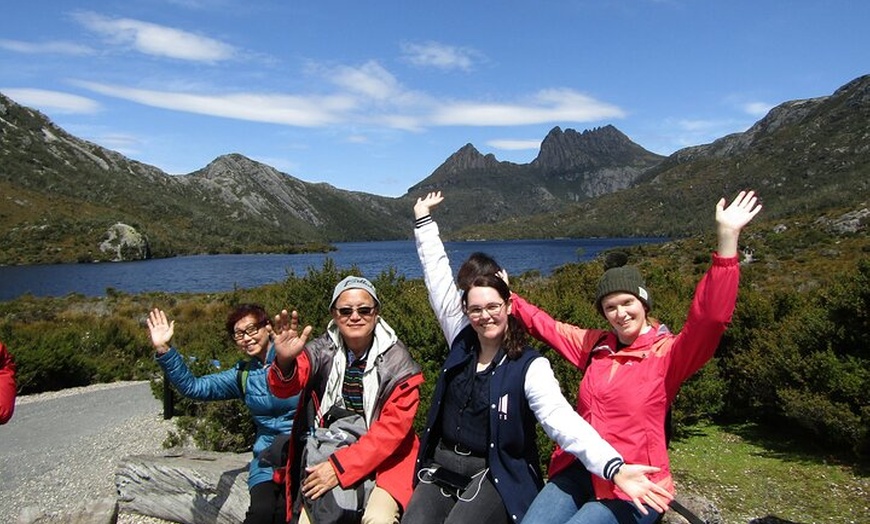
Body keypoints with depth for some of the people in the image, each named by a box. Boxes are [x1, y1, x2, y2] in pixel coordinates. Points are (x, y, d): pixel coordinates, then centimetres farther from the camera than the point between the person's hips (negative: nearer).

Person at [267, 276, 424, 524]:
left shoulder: (397, 361, -11)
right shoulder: (323, 350, -4)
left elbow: (393, 427, -14)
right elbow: (285, 387, -18)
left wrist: (340, 466, -20)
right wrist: (285, 362, -42)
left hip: (383, 457, -3)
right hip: (327, 453, 3)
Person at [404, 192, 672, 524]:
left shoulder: (530, 367, -11)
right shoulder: (461, 342, 1)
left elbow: (562, 419, -24)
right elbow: (439, 278, 5)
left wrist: (614, 468, -40)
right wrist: (423, 217, 11)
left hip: (494, 476, -4)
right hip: (441, 466, 4)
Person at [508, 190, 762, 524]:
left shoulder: (667, 353, -8)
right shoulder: (596, 345, 9)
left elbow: (709, 319, -25)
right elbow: (546, 326, 21)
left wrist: (727, 238, -33)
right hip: (577, 471, 5)